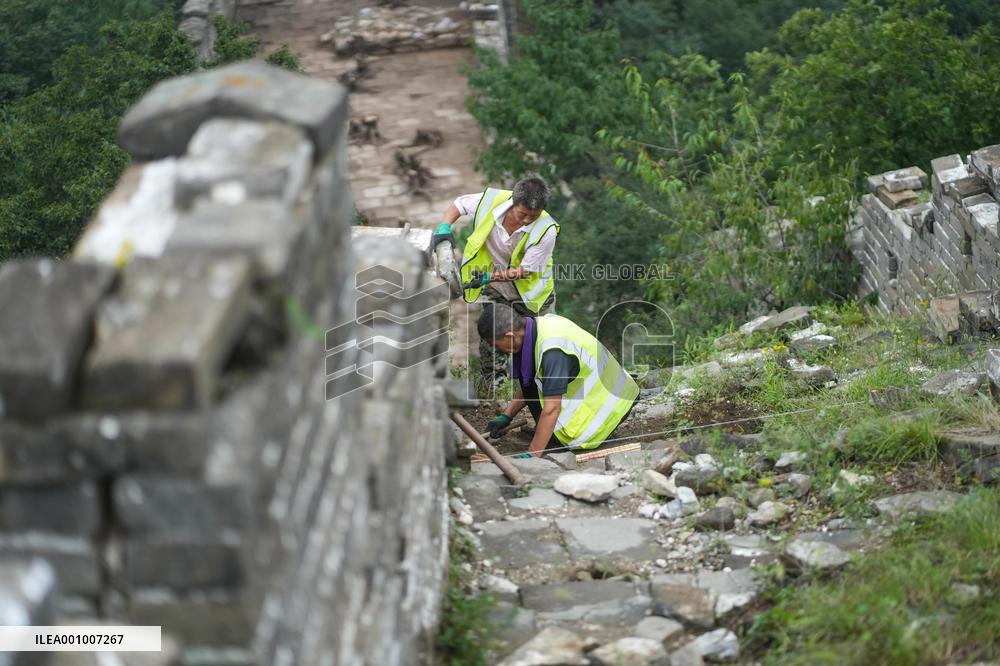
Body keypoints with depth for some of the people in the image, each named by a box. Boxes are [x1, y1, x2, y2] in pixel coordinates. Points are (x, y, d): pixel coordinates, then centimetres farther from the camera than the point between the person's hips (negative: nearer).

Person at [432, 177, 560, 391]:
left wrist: (489, 277, -33)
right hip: (496, 290, 2)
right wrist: (445, 226, -21)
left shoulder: (546, 230, -31)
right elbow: (459, 204, -3)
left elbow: (526, 270, -25)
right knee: (490, 341, 6)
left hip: (531, 293, -2)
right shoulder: (493, 200, -24)